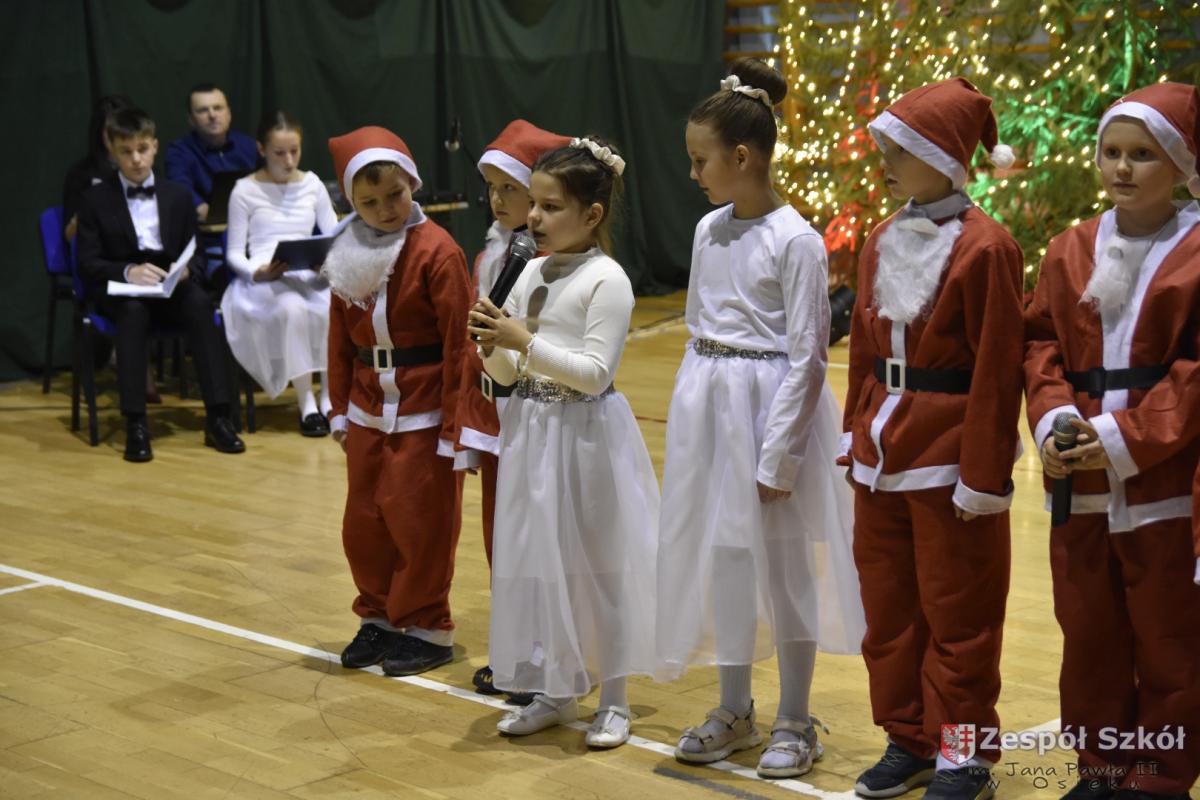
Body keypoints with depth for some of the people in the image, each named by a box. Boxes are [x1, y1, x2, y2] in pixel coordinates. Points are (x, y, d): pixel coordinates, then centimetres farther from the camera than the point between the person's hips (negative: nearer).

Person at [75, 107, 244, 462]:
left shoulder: (177, 195, 13)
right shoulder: (95, 200, 4)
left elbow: (194, 252, 12)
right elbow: (88, 264, -3)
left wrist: (185, 269, -13)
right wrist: (128, 272, -23)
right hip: (120, 289, -2)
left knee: (199, 303, -33)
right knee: (134, 310, -38)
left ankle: (217, 417, -35)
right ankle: (135, 424, -39)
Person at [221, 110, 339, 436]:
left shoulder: (312, 185, 12)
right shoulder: (245, 191, 3)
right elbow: (234, 253, 4)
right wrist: (257, 272, -17)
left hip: (309, 276, 3)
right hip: (263, 282, -3)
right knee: (293, 307, -38)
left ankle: (329, 399, -19)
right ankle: (307, 405, -26)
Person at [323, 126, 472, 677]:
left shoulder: (436, 251, -14)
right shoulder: (351, 254, 5)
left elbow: (458, 343, -14)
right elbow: (340, 338, 12)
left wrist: (453, 424, -13)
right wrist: (340, 409, 11)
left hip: (423, 414, -6)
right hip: (368, 413, 6)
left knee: (420, 522, 3)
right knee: (363, 522, 11)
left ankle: (425, 628, 18)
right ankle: (380, 618, 28)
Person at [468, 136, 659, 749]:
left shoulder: (606, 280, -12)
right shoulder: (533, 273, 9)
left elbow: (595, 372, -18)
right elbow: (506, 374, 12)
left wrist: (526, 342, -21)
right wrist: (492, 343, -9)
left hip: (586, 434, -7)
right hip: (532, 429, 7)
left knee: (598, 561, 4)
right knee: (538, 559, 12)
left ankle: (613, 700, 17)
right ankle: (556, 692, 26)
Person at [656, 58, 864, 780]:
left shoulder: (795, 241, -14)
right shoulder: (709, 230, 6)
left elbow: (806, 357, -14)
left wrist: (778, 455, -15)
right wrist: (689, 415, 11)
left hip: (770, 403, -7)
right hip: (707, 401, 7)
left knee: (783, 562, 4)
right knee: (720, 557, 13)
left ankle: (795, 722, 18)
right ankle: (735, 711, 28)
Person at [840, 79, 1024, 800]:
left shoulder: (985, 247, -15)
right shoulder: (883, 240, 7)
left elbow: (997, 370, -15)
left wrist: (984, 472, -15)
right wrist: (857, 437, 11)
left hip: (950, 454, -7)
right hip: (883, 451, 7)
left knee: (957, 612, 5)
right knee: (888, 603, 14)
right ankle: (909, 741, 29)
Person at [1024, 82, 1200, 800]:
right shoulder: (1071, 250, 9)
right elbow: (1042, 344, 7)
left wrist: (1128, 435, -18)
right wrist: (1052, 418, -10)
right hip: (1081, 480, 5)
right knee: (1088, 634, 13)